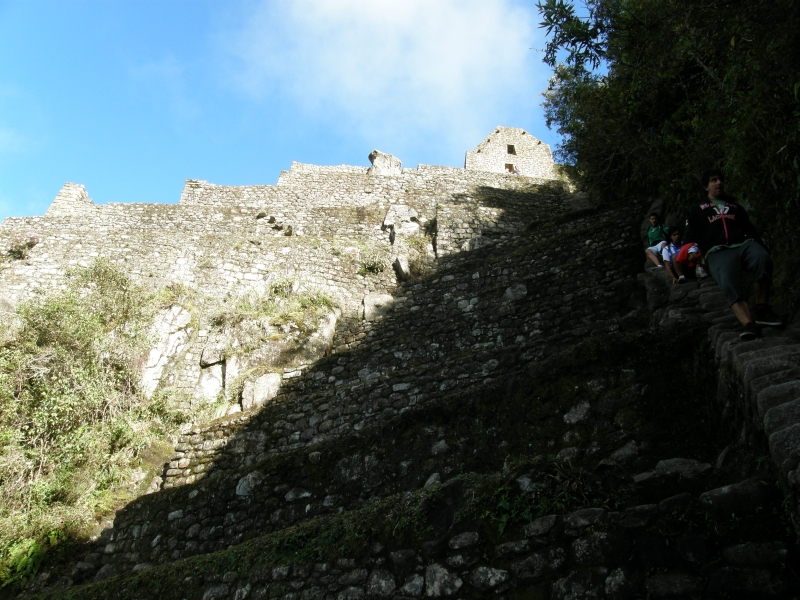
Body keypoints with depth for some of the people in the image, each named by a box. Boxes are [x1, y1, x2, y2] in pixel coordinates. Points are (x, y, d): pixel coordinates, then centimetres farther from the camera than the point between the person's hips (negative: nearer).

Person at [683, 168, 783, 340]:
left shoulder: (736, 207, 35)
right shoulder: (697, 210, 28)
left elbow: (750, 229, 27)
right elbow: (690, 234, 15)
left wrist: (760, 246, 10)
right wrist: (692, 249, -5)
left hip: (744, 244, 3)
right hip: (718, 252, -2)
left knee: (762, 259, -36)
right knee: (729, 284, -35)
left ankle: (762, 310, -28)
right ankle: (748, 325, -51)